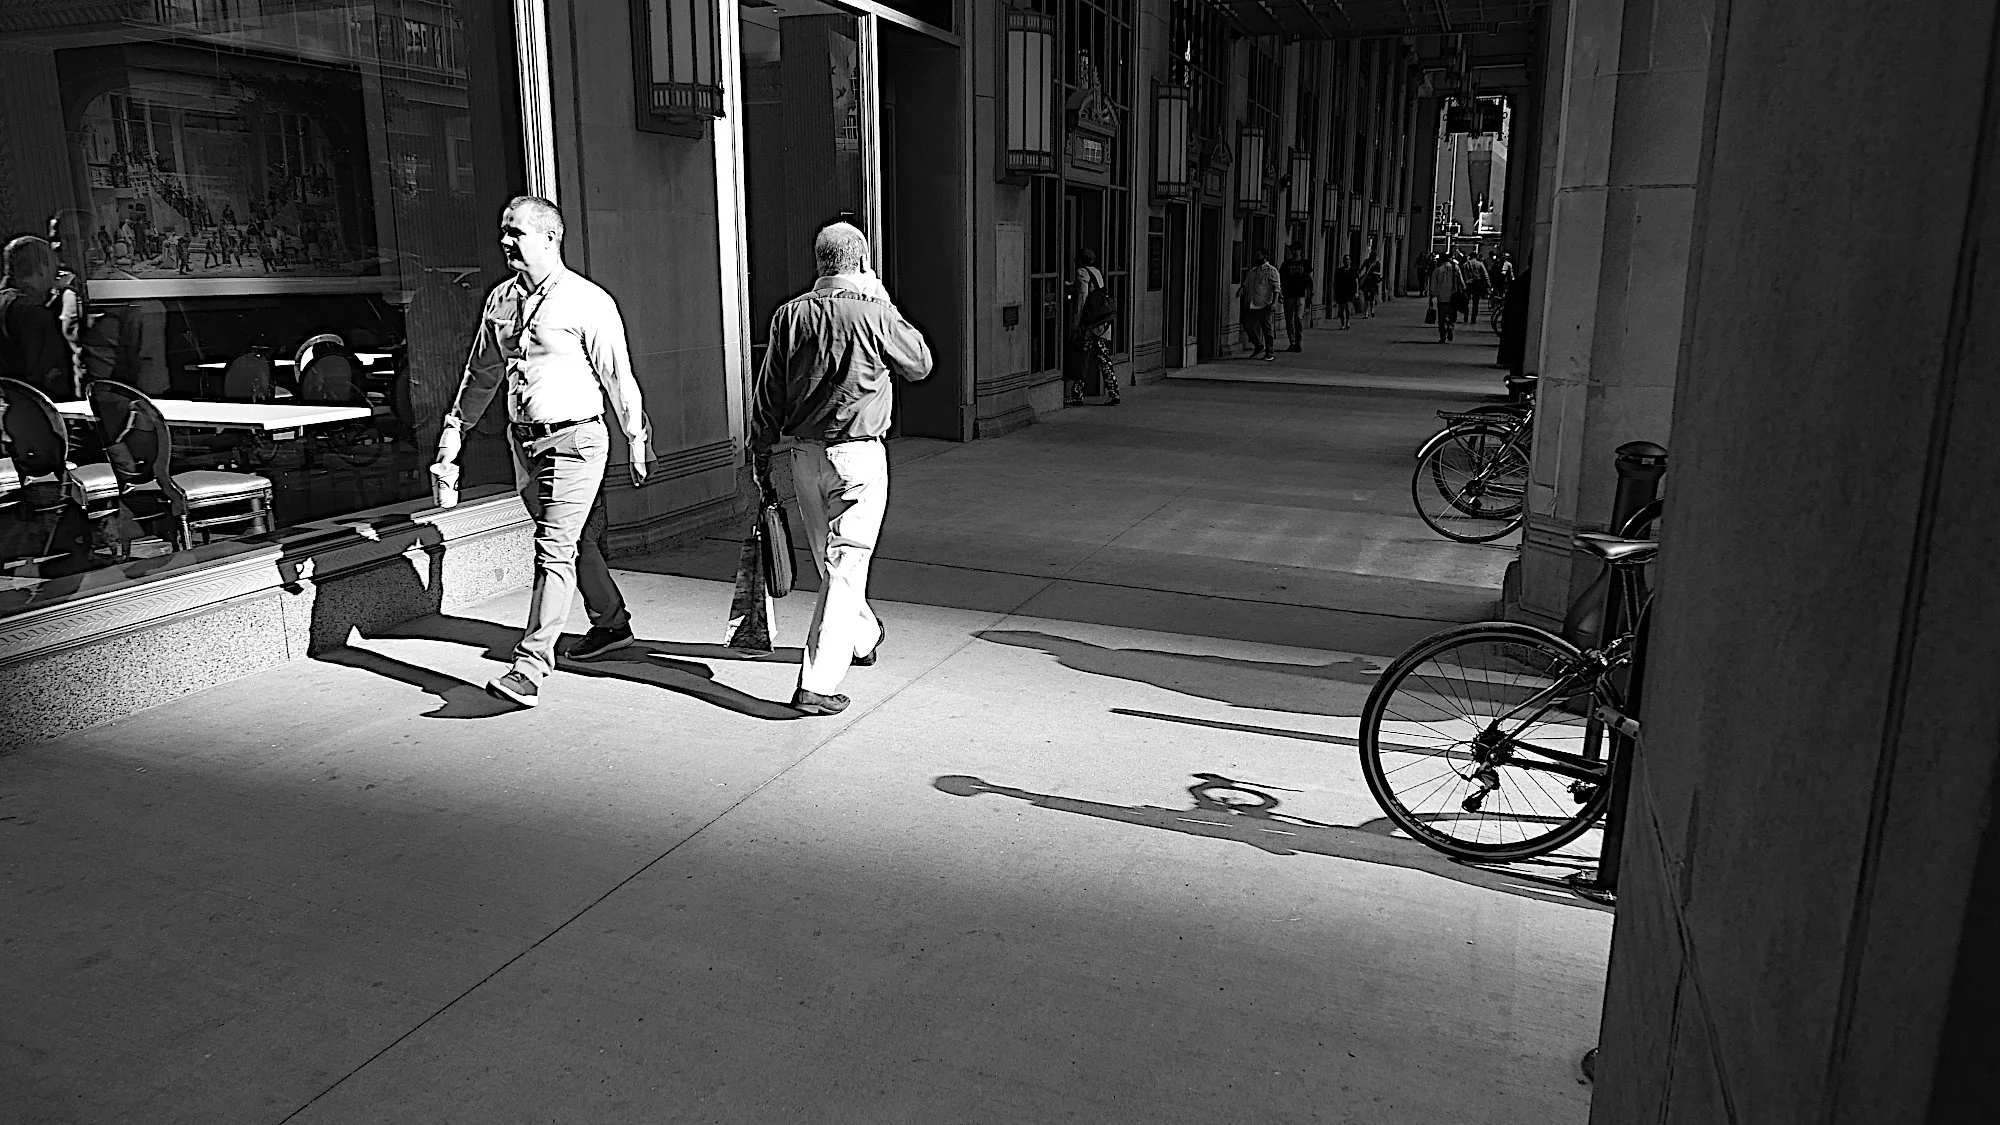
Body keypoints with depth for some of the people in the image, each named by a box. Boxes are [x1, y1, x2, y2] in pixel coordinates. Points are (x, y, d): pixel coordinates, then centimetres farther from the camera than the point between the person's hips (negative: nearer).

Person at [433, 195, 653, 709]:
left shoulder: (588, 302, -10)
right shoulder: (501, 299, 10)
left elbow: (618, 377, -7)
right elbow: (482, 372, 21)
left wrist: (637, 442, -4)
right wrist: (454, 430, 19)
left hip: (574, 441, -7)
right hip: (525, 441, 7)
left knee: (555, 550, -11)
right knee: (577, 542, 18)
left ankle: (530, 667, -13)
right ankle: (611, 624, 37)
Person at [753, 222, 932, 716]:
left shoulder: (790, 314, 1)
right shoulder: (874, 313, -11)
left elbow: (769, 392, 6)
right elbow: (920, 364, 5)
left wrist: (762, 447, 17)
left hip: (804, 454, 5)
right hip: (858, 456, -5)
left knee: (829, 562, 21)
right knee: (845, 566, -2)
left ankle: (863, 638, 45)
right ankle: (817, 685, -6)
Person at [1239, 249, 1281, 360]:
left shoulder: (1271, 270, -4)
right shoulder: (1253, 270, 17)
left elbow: (1276, 288, -10)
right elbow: (1246, 284, 27)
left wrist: (1274, 302, -18)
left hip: (1264, 305, -7)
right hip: (1250, 304, 7)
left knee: (1266, 328, -1)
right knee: (1247, 325, 5)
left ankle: (1270, 352, 8)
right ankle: (1259, 346, 24)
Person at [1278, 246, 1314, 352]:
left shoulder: (1305, 263, 6)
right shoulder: (1287, 263, 10)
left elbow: (1310, 278, 7)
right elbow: (1281, 278, 12)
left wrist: (1310, 293, -1)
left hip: (1301, 295, -2)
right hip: (1288, 295, 3)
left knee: (1299, 318, -13)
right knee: (1289, 320, 4)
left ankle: (1298, 343, -6)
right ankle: (1292, 343, 12)